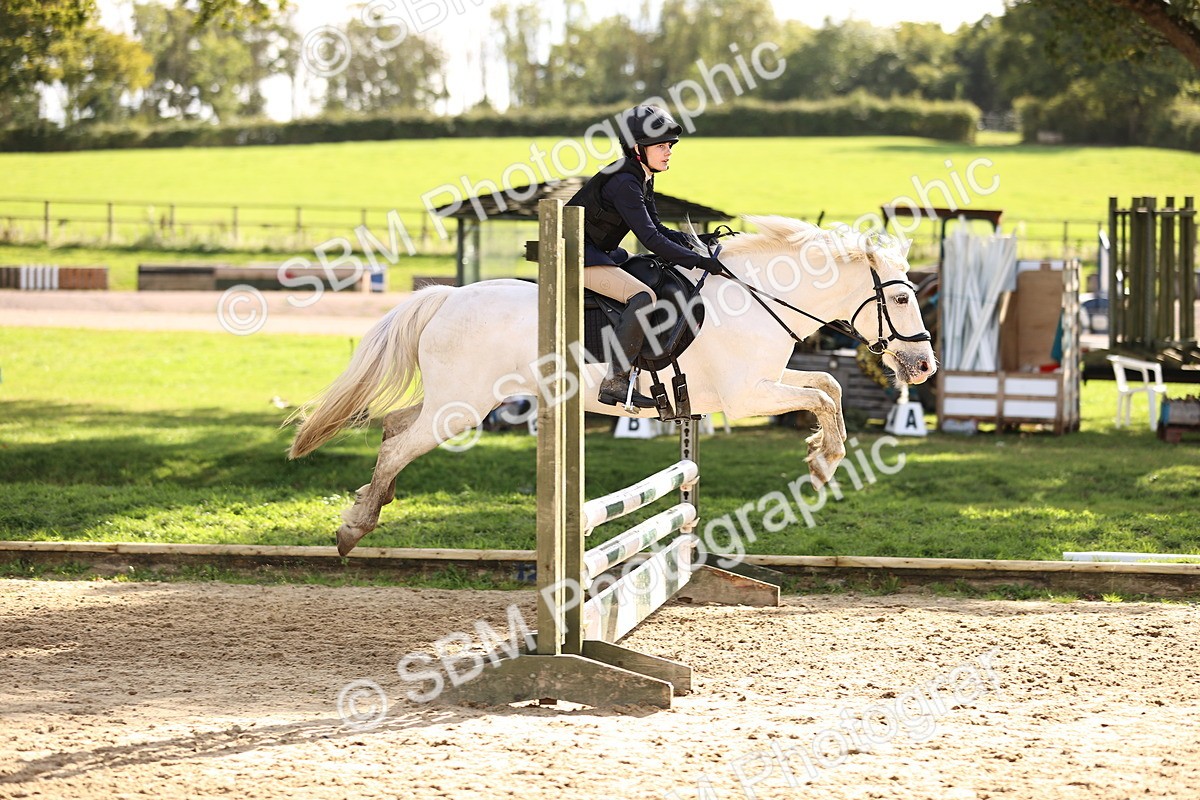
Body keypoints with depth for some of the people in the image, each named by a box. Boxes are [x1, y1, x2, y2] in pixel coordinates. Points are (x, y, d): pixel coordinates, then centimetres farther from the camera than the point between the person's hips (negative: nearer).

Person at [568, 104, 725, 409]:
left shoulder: (642, 179, 9)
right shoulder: (624, 183, -23)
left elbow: (656, 229, 18)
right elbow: (650, 239, -27)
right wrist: (700, 260, -26)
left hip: (596, 252, 11)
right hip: (577, 257, -11)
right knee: (642, 297, -27)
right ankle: (615, 381, -28)